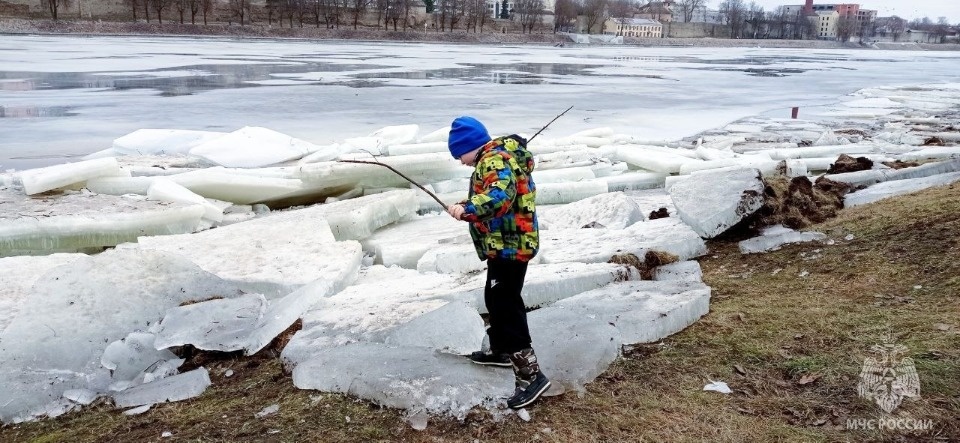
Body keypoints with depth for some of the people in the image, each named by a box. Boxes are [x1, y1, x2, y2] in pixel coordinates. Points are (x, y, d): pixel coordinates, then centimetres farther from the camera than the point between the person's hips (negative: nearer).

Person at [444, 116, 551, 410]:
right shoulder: (496, 157, 16)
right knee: (495, 299, 24)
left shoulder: (495, 160, -19)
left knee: (507, 308, -11)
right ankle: (502, 350, 42)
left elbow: (501, 194, -37)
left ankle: (531, 374, -10)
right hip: (507, 244, 11)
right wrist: (469, 207, 15)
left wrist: (468, 209, -39)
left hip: (509, 247, -11)